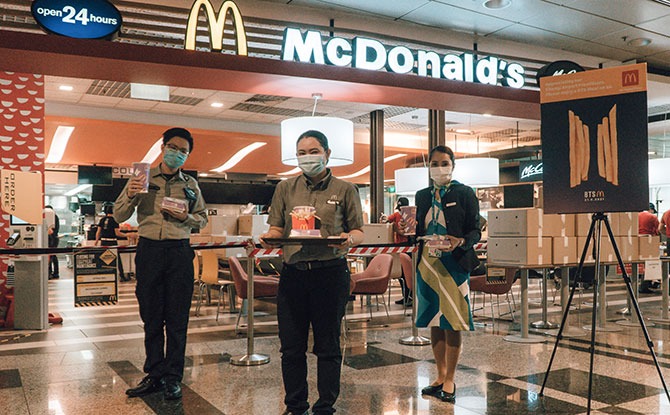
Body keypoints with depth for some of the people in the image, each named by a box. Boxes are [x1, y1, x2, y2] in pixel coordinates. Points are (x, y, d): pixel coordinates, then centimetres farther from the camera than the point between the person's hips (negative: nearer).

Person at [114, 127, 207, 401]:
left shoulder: (190, 185, 10)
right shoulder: (142, 178, 6)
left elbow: (203, 218, 16)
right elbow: (119, 216, 4)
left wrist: (186, 217, -5)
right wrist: (129, 195, -15)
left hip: (179, 252, 0)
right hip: (149, 251, 0)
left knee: (177, 319, 2)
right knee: (151, 317, 7)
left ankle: (173, 377, 12)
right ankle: (154, 375, 19)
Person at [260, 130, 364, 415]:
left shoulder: (344, 190, 4)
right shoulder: (286, 189, 11)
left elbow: (359, 231, 5)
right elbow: (277, 229, 10)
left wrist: (349, 239, -17)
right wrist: (269, 238, -12)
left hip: (330, 272, -2)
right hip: (293, 272, 3)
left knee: (327, 346, 6)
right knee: (291, 346, 8)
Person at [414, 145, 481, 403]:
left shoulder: (464, 193, -2)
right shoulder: (422, 195, 13)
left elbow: (475, 231, -4)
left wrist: (460, 242, -23)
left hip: (453, 264, -5)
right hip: (427, 263, 5)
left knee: (451, 323, -1)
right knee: (434, 322, 11)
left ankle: (450, 380, 11)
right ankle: (440, 376, 23)